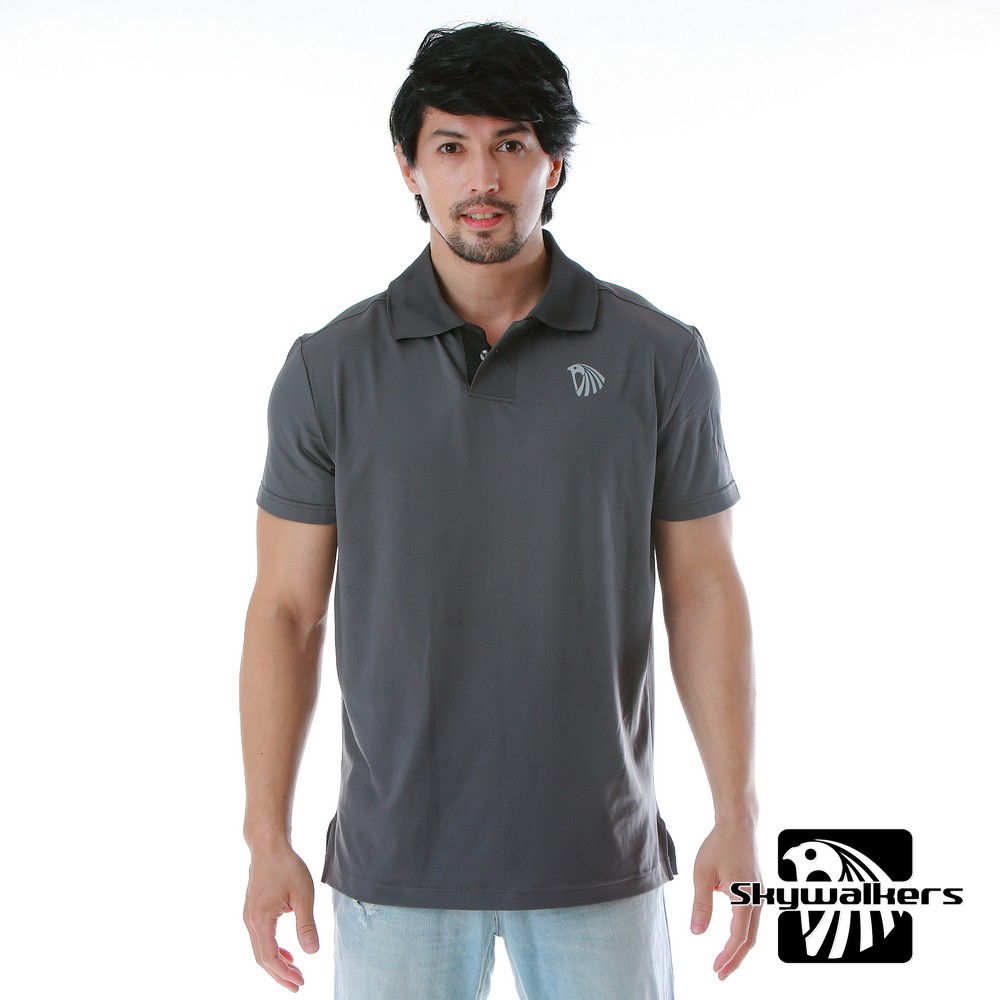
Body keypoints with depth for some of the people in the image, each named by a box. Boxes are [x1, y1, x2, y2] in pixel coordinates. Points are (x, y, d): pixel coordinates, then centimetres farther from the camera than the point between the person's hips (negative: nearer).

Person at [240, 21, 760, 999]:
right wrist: (267, 837, -2)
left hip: (599, 854, 0)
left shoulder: (660, 358, -3)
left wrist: (737, 817, -3)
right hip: (395, 858, 0)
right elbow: (286, 609, 0)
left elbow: (703, 591, 0)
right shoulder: (330, 369, -3)